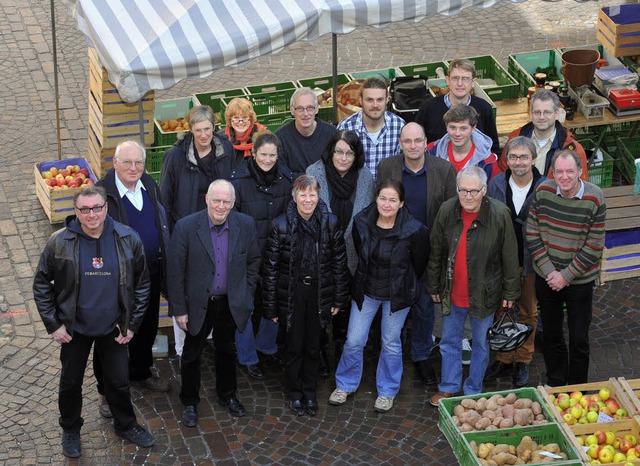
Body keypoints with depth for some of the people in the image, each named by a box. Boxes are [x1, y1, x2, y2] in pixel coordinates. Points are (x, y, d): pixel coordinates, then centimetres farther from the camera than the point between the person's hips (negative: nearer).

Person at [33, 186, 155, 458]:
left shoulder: (128, 239, -12)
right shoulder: (59, 243, -16)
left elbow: (141, 283, 0)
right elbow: (41, 285, -4)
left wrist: (133, 324, -1)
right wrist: (53, 325, -7)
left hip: (113, 328, 1)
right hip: (74, 328, -1)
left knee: (119, 381, 15)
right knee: (70, 382, 15)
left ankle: (125, 425, 39)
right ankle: (70, 430, 37)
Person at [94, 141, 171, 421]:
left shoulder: (150, 187, 1)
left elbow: (163, 226, 11)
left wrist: (164, 269, 10)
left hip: (150, 274, 6)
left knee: (146, 330, 23)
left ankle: (141, 373, 46)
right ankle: (107, 392, 23)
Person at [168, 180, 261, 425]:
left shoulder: (246, 225, -9)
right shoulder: (186, 227, -19)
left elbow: (253, 260, 7)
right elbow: (176, 272, -13)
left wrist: (247, 293, 2)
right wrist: (179, 309, -12)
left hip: (231, 303, 3)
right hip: (198, 304, -3)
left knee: (226, 350, 21)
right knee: (192, 354, 12)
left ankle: (227, 394, 42)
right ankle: (190, 402, 31)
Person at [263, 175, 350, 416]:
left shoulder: (330, 223, -5)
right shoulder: (280, 225, -11)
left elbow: (339, 262, 2)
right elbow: (270, 268, -7)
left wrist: (339, 299, 3)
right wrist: (271, 306, -5)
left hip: (319, 294, 2)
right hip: (291, 294, -2)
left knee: (313, 346, 13)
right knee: (294, 346, 8)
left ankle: (310, 392, 30)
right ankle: (294, 394, 27)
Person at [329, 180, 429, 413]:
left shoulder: (414, 230, -23)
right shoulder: (361, 222, -13)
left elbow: (419, 263, -5)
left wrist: (401, 284, 7)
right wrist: (364, 279, 13)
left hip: (398, 294, -2)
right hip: (366, 290, 3)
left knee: (391, 343, 11)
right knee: (353, 340, 6)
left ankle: (387, 391, 31)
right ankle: (345, 385, 28)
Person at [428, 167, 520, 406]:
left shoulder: (500, 214, -17)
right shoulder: (447, 211, -9)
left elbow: (510, 257, -9)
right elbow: (436, 252, 3)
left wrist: (510, 292, -5)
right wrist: (433, 285, 8)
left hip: (484, 294, -3)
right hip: (452, 293, 3)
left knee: (481, 343, 13)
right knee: (449, 341, 16)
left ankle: (473, 390, 29)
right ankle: (448, 387, 32)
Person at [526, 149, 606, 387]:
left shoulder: (594, 199, -16)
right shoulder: (543, 192, -9)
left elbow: (594, 248, -13)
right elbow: (532, 235, -4)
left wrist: (566, 276, -15)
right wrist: (548, 271, -11)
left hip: (580, 280, -2)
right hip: (546, 277, 2)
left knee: (579, 339, 7)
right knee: (551, 335, 15)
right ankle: (555, 385, 33)